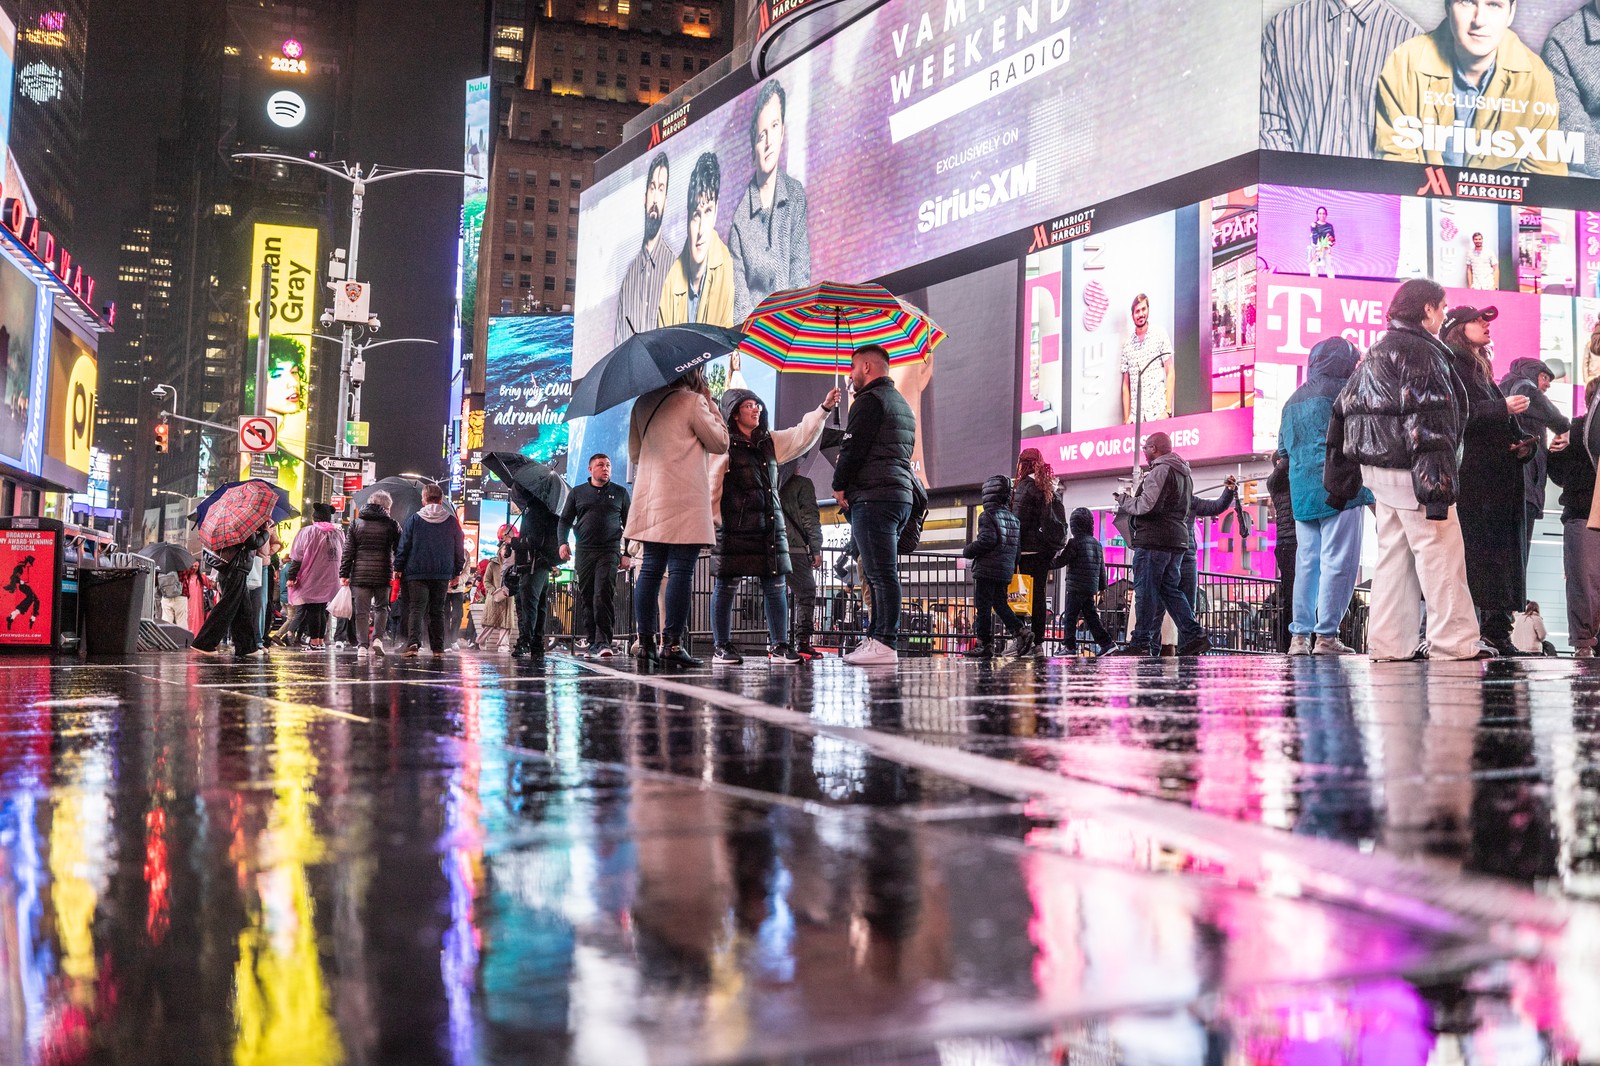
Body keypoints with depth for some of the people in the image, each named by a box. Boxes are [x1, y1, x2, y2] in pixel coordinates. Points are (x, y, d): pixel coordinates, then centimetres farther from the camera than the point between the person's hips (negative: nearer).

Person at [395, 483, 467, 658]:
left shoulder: (414, 520, -1)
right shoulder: (452, 522, 5)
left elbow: (403, 546, 0)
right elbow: (460, 550, 11)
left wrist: (398, 568, 9)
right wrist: (457, 572, 19)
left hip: (417, 573, -2)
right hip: (442, 574, 2)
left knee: (416, 609, -3)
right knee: (437, 611, 10)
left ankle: (413, 643, -21)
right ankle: (438, 648, 9)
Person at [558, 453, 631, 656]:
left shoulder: (619, 493, 12)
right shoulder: (577, 493, 13)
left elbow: (629, 523, 13)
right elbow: (565, 520, 15)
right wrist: (562, 542, -3)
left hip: (609, 551, -2)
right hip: (584, 552, 2)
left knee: (603, 595, -15)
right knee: (586, 596, 3)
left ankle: (603, 641, -19)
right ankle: (590, 638, 12)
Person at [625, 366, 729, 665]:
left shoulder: (642, 403, 13)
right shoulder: (692, 401, -6)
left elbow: (634, 452, 20)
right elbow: (720, 443, 2)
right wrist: (710, 404, 9)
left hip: (649, 501, 7)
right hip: (685, 503, -7)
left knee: (650, 569, 8)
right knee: (681, 571, -6)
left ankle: (646, 641, 7)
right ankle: (672, 644, -10)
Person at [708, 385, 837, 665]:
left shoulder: (771, 441, 17)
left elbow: (802, 435, 7)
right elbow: (711, 487, -5)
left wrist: (824, 408, -4)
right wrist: (717, 520, -9)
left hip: (770, 525, 6)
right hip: (735, 527, -6)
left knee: (775, 586, 3)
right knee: (726, 585, -2)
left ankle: (779, 646, 7)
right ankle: (721, 647, 5)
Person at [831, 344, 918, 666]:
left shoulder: (869, 401, -7)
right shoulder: (902, 405, 25)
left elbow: (852, 449, -14)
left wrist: (839, 486, 0)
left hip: (873, 497, -10)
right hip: (902, 494, 10)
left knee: (881, 573, -12)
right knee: (882, 574, 11)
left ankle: (884, 644, -14)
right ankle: (878, 638, 12)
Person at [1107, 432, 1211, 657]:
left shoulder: (1160, 470, -12)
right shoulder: (1184, 473, 21)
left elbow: (1147, 506, -21)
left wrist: (1125, 500, -3)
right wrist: (1131, 500, 21)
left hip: (1154, 538, -10)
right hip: (1178, 538, 10)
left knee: (1145, 591, -6)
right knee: (1170, 590, 13)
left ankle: (1140, 643, -5)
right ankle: (1194, 635, 4)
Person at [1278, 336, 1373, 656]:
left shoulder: (1293, 399, 16)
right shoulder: (1343, 390, -4)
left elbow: (1284, 448, 21)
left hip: (1301, 494, 7)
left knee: (1307, 562, 8)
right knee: (1339, 561, -5)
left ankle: (1299, 635, 7)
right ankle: (1326, 634, -9)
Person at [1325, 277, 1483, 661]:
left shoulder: (1376, 353, 19)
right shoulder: (1420, 351, -10)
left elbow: (1344, 410, 21)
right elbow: (1425, 421, -19)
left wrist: (1340, 482, 24)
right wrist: (1436, 486, -23)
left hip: (1377, 468, 9)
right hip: (1408, 469, -9)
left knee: (1393, 554, 11)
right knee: (1440, 551, -4)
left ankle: (1388, 644, 11)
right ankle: (1454, 641, -2)